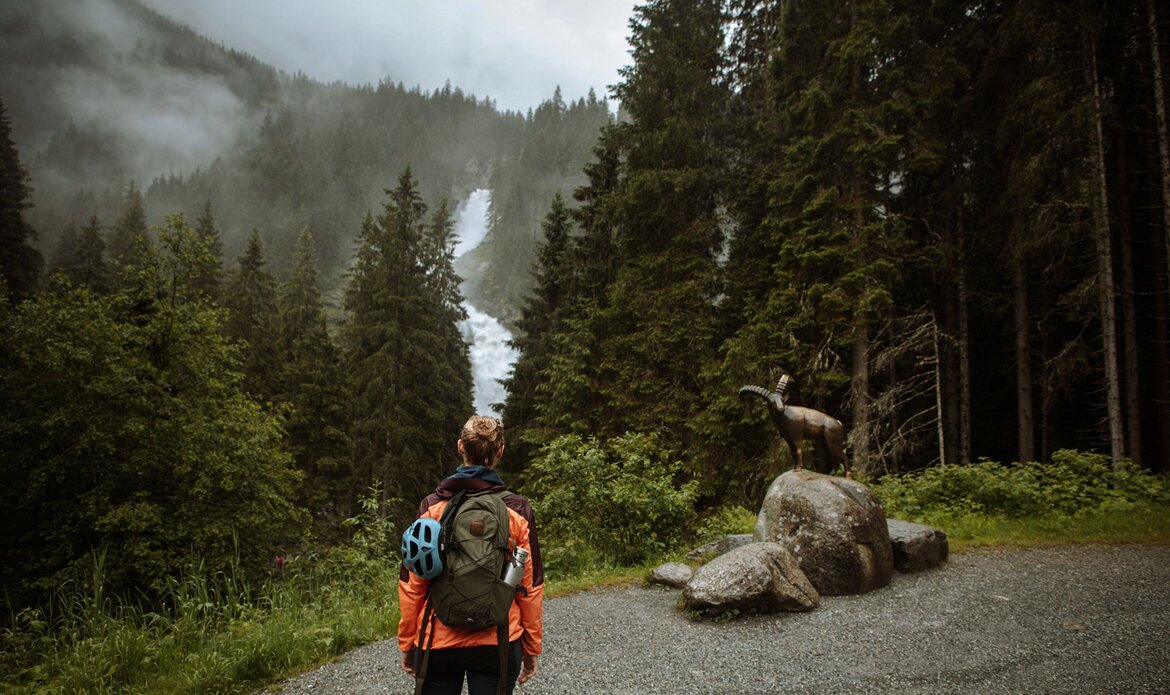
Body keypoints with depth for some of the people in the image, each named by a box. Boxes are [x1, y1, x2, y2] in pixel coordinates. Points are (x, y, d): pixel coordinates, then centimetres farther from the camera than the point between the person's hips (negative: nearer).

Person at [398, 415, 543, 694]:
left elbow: (411, 585, -3)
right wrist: (532, 647, 8)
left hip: (438, 642, 1)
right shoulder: (518, 511, -6)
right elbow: (530, 587, -3)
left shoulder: (431, 507, -5)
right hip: (498, 643, 0)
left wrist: (407, 643, 8)